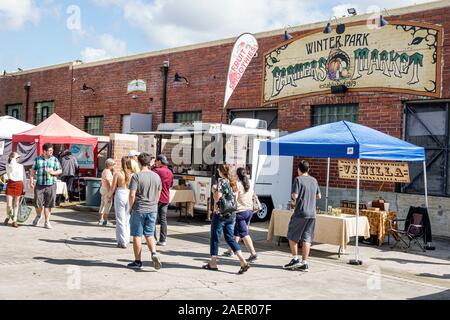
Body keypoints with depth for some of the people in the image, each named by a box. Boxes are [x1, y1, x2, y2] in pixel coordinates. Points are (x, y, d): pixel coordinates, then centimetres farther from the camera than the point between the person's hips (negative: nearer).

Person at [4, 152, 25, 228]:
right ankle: (7, 217, 25)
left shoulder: (21, 166, 9)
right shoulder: (8, 165, 2)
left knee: (16, 204, 6)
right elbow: (12, 167, -23)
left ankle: (14, 221, 13)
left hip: (19, 184, 2)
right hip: (10, 185, -2)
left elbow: (24, 177, 11)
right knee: (9, 204, -3)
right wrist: (14, 158, -13)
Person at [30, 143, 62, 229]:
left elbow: (60, 170, 11)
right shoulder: (37, 159, 5)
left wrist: (54, 172, -9)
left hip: (51, 185, 0)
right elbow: (33, 171, 8)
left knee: (48, 205, 3)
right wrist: (31, 181, -1)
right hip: (39, 185, 0)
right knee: (38, 203, -2)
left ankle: (47, 222, 13)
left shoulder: (55, 160, 7)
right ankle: (38, 215, 29)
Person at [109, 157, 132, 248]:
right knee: (127, 220, 15)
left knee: (120, 220, 5)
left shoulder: (118, 173, -7)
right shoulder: (133, 174, -2)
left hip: (120, 194, -3)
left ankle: (122, 242, 6)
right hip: (130, 196, 3)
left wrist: (110, 195, 14)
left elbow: (113, 187, -3)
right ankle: (126, 240, 22)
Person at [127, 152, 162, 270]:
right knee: (149, 234, 14)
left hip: (139, 209, -5)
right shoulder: (156, 176, 5)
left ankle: (138, 261, 12)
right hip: (152, 210, 5)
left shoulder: (136, 176, -12)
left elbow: (132, 195, -16)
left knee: (137, 235, 6)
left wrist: (131, 207, -3)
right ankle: (154, 253, -8)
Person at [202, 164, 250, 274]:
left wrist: (214, 190, -4)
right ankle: (243, 262, -2)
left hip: (220, 214, -7)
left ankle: (213, 263, 14)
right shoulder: (233, 182, 12)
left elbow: (217, 197, -21)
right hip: (232, 214, 7)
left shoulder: (221, 181, -11)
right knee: (230, 238, 9)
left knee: (215, 238, 6)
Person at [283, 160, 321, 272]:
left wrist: (293, 196, 7)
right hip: (312, 214, 5)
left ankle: (295, 259, 9)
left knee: (292, 237, 10)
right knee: (306, 239, 6)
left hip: (300, 213, -5)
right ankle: (304, 263, 5)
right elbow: (319, 196, 18)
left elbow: (295, 196, -15)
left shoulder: (298, 179, -7)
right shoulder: (314, 180, 11)